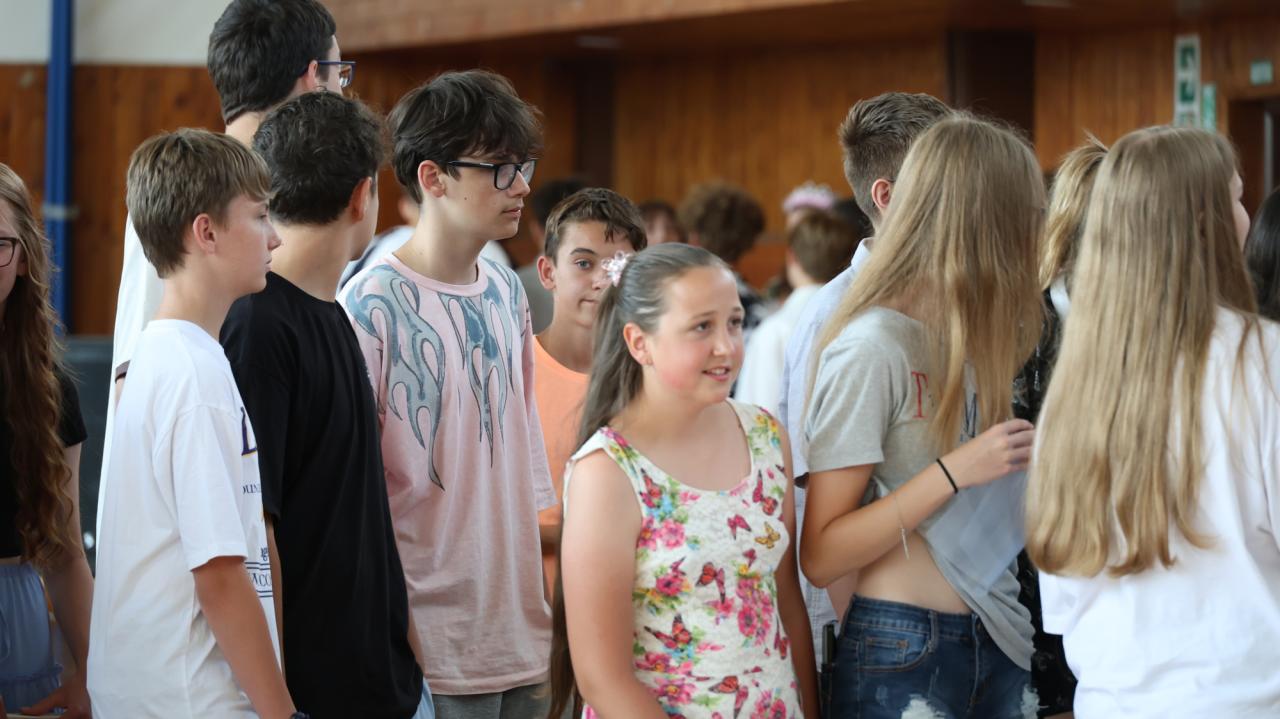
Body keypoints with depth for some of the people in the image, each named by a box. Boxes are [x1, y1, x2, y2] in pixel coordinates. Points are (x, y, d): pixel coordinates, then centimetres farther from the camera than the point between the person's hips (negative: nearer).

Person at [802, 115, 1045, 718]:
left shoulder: (972, 339, 8)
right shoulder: (871, 348, -14)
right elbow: (820, 558, -17)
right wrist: (954, 471, -22)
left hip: (997, 643, 7)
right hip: (902, 659, -7)